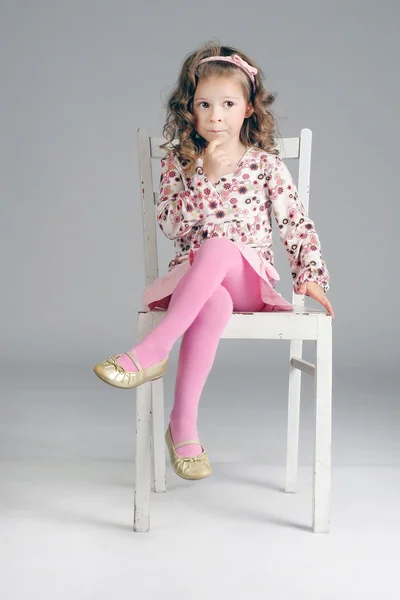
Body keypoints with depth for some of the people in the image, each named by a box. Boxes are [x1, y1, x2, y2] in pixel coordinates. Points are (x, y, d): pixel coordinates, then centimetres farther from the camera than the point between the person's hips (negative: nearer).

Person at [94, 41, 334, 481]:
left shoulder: (265, 165, 6)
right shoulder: (178, 162, 10)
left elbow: (296, 224, 6)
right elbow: (170, 227, 0)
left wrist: (310, 275, -5)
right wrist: (201, 173, -9)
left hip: (249, 280, -1)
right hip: (193, 275, 1)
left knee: (217, 247, -38)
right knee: (213, 305, -39)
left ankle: (152, 351, -42)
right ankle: (183, 427, -39)